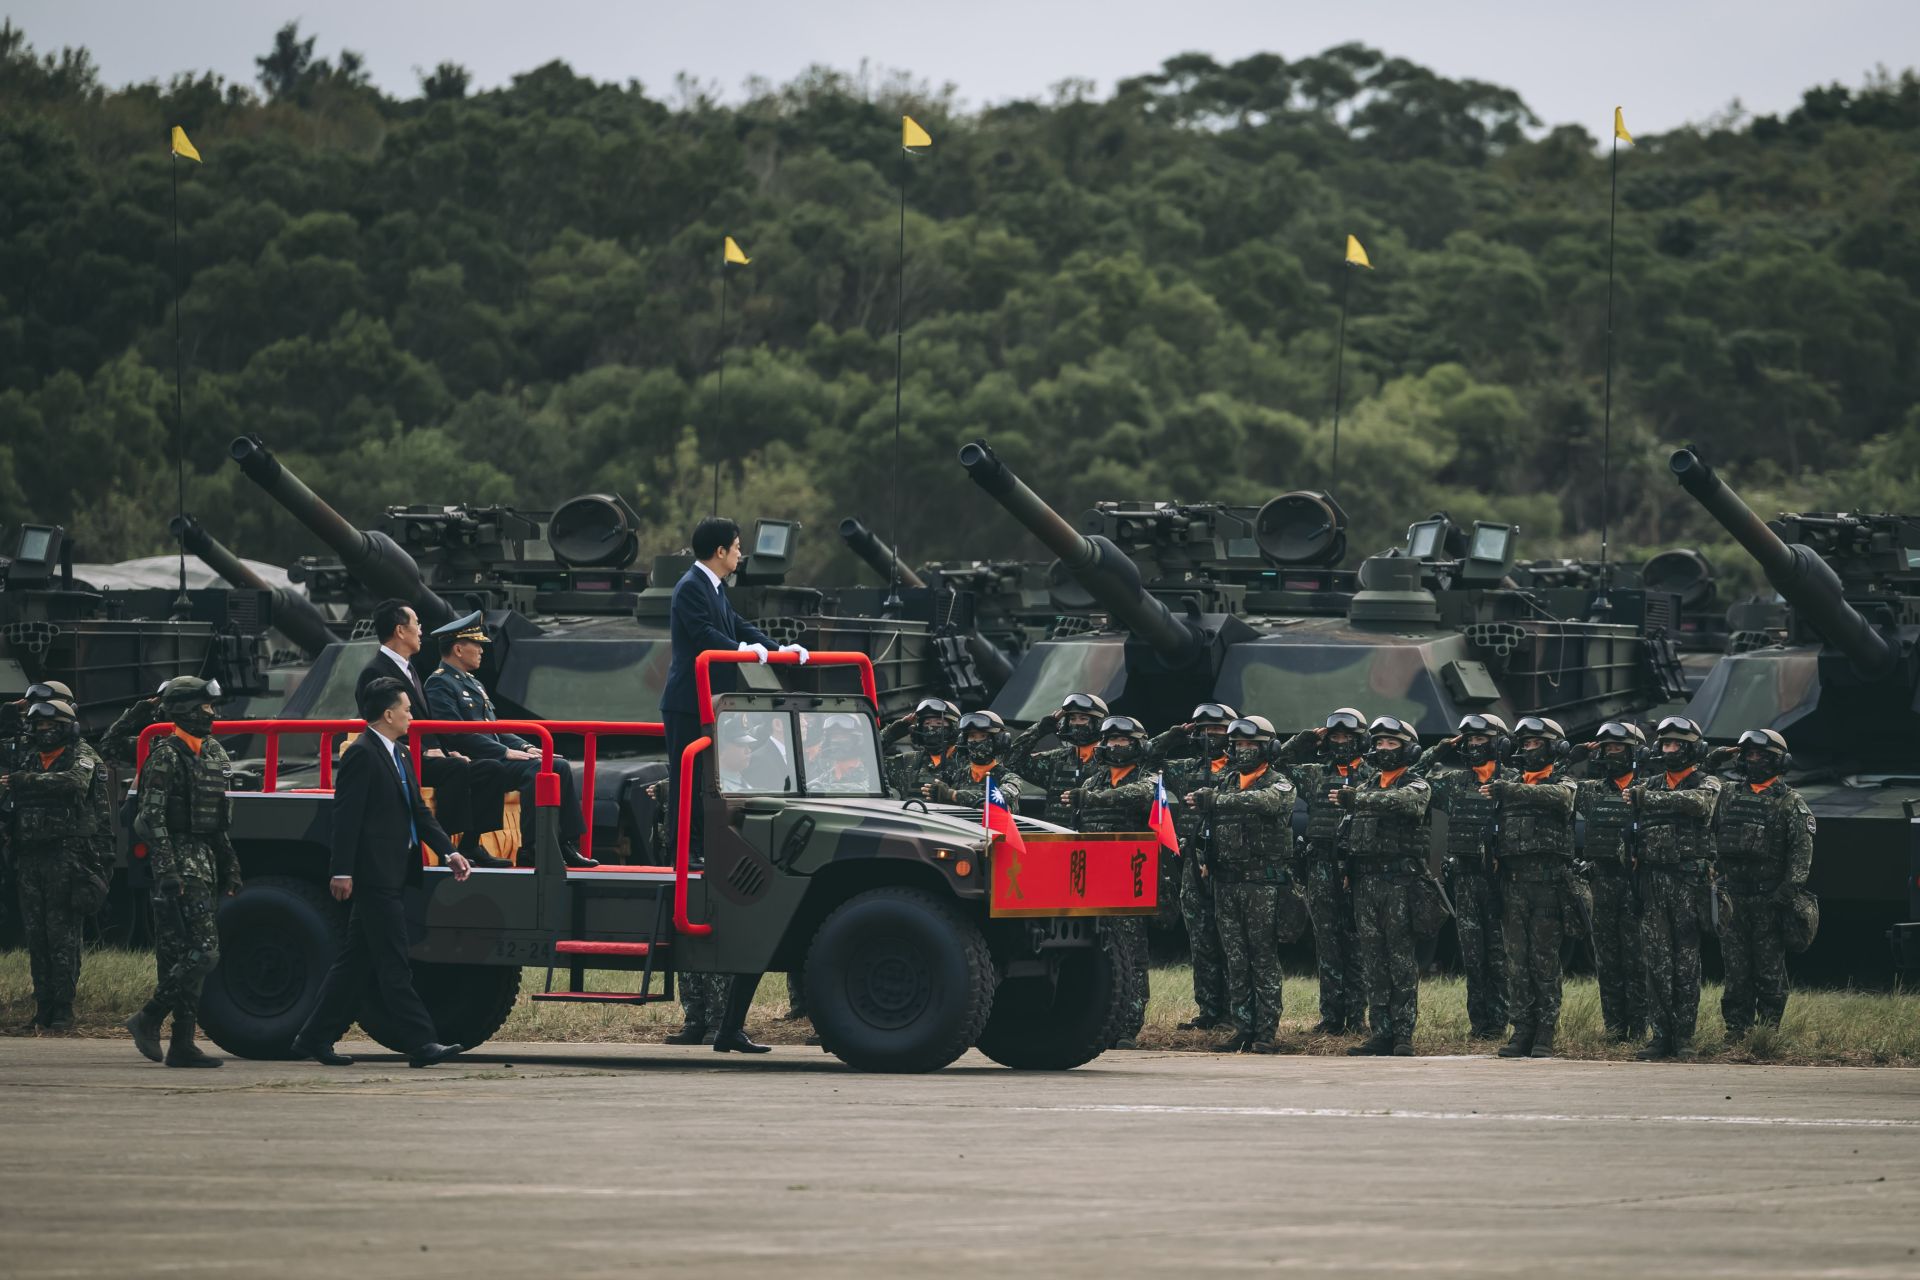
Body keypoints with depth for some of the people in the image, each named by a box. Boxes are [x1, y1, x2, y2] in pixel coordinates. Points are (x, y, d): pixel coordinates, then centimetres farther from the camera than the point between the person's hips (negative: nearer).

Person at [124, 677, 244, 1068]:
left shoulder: (215, 753, 16)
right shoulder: (167, 756, -10)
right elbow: (153, 816, -15)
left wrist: (231, 867, 19)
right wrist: (166, 870, -22)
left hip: (206, 860, 9)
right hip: (180, 860, -9)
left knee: (182, 953, 7)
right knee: (203, 951, -16)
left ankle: (182, 1044, 7)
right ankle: (148, 1019, -9)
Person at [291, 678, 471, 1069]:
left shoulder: (399, 755, 18)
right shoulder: (361, 755, -11)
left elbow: (418, 811, 20)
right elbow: (346, 816, -16)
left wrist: (449, 852, 11)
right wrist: (342, 872, -20)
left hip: (394, 873, 10)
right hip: (374, 874, -10)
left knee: (357, 961, 12)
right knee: (393, 964, -8)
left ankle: (314, 1039, 16)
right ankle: (421, 1043, -9)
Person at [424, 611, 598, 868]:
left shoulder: (473, 683, 24)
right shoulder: (440, 684, -7)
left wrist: (524, 747, 5)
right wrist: (506, 752, -20)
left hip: (494, 757, 10)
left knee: (560, 767, -6)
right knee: (536, 770, -29)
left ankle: (567, 845, -9)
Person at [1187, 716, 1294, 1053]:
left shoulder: (1278, 784, -3)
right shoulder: (1224, 783, 15)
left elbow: (1262, 802, -25)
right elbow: (1207, 823, 22)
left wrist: (1213, 801, -32)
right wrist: (1204, 857, 5)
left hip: (1263, 883, -5)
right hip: (1226, 883, 5)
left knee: (1264, 959, -5)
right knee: (1235, 961, 5)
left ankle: (1267, 1032, -5)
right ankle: (1244, 1028, 9)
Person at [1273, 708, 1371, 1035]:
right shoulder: (1314, 773, 14)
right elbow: (1279, 761, 19)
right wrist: (1307, 738, 13)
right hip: (1321, 867, 3)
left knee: (1355, 940, -1)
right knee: (1327, 940, 2)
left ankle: (1356, 1015, 3)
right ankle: (1331, 1016, 5)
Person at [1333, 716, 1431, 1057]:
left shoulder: (1416, 786, 0)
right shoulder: (1366, 785, 19)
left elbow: (1401, 801, -23)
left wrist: (1357, 799, -32)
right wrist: (1348, 871, 12)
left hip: (1400, 879, -6)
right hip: (1365, 881, 6)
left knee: (1402, 961, -7)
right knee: (1373, 961, 5)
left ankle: (1404, 1035, -8)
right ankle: (1382, 1032, 8)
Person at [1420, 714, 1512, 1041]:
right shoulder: (1451, 779, 10)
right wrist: (1438, 752, 10)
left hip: (1499, 873, -3)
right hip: (1465, 875, 3)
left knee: (1498, 951, -1)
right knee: (1471, 950, 2)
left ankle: (1497, 1020, 1)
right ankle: (1478, 1020, 6)